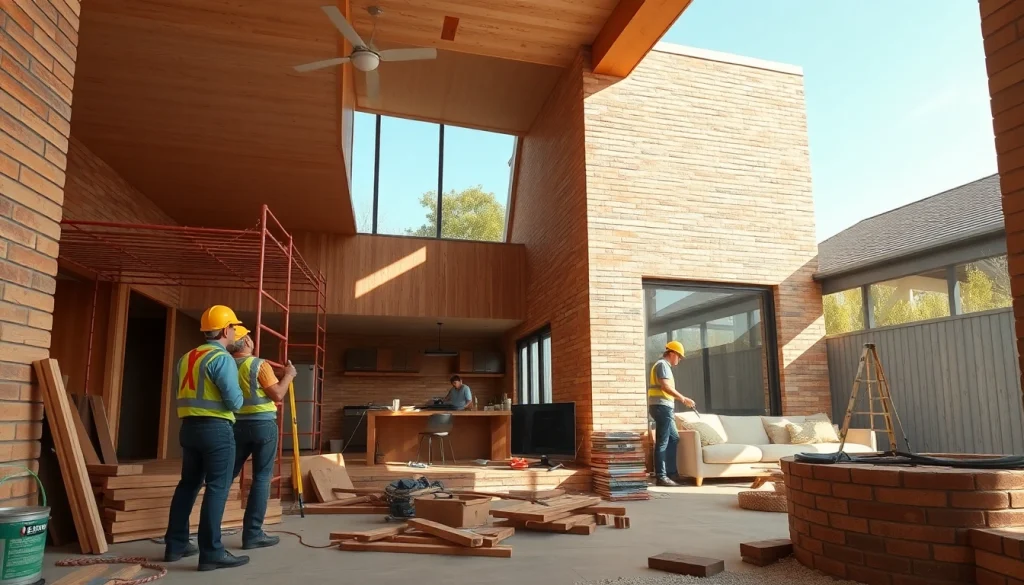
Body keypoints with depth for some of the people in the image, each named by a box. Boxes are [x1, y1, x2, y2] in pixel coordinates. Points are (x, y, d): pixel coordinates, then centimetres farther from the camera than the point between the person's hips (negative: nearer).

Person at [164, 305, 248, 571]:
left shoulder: (186, 358, 13)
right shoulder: (222, 358, -13)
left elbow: (181, 392, 19)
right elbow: (234, 401, -18)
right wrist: (238, 399, 3)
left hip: (189, 427, 8)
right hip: (216, 429, -8)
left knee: (188, 484, 17)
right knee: (217, 488, -4)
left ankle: (175, 544, 25)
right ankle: (211, 552, -4)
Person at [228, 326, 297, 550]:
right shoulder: (259, 365, -11)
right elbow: (278, 395, -12)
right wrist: (288, 375, 4)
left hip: (237, 424, 6)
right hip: (262, 424, -6)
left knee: (227, 475, 14)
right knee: (261, 478, 1)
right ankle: (253, 533, 2)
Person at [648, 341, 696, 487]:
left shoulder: (664, 365, 24)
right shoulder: (663, 365, -9)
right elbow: (666, 387, -21)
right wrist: (683, 399, -20)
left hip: (664, 408, 11)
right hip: (662, 407, -11)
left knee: (674, 439, 14)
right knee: (662, 442, -9)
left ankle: (671, 472, 17)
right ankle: (661, 476, -7)